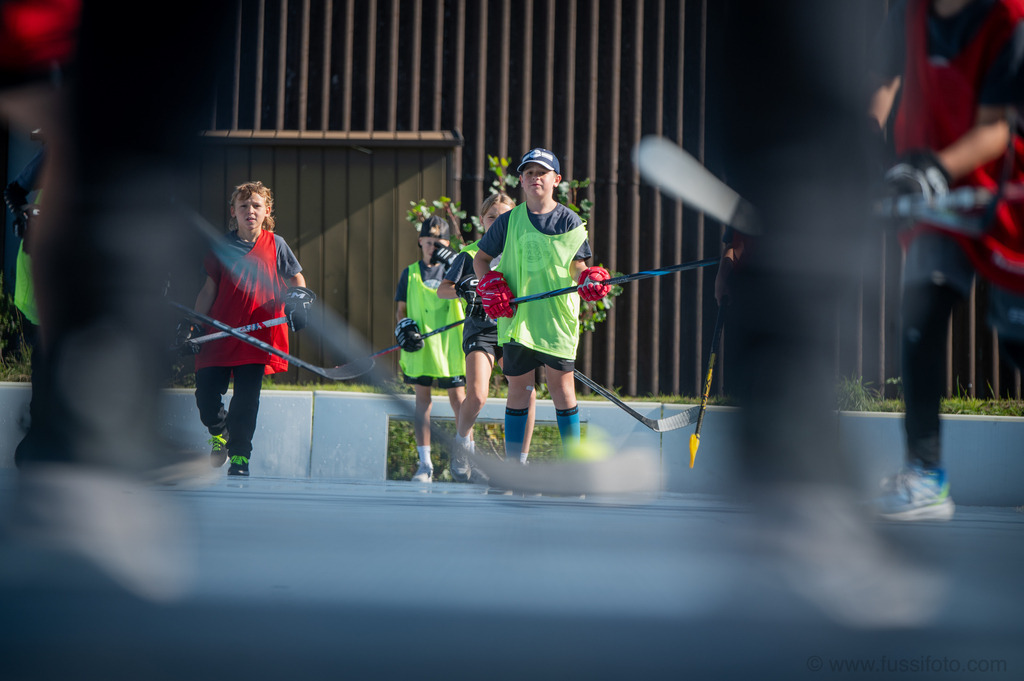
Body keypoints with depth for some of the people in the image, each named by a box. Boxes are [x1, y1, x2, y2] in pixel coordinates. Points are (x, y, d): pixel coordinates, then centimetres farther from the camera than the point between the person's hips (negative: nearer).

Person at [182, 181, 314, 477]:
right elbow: (209, 289, 11)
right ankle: (219, 433, 29)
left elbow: (297, 281, 12)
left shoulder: (275, 245, 5)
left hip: (257, 337, -2)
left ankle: (239, 457, 6)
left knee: (246, 400, -6)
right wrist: (192, 324, 5)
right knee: (205, 394, -2)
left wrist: (299, 297, -10)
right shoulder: (222, 246, 8)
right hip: (220, 333, 2)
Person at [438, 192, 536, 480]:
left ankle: (520, 462, 4)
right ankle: (462, 445, 11)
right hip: (480, 329, -2)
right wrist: (461, 289, -17)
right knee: (477, 395, -19)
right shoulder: (470, 254, 1)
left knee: (527, 395, -11)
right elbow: (442, 289, 3)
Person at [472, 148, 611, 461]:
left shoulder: (569, 220, 3)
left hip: (557, 317, -1)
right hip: (517, 317, 1)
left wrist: (589, 280, -16)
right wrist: (490, 285, -2)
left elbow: (577, 266, 5)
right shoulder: (508, 221, 6)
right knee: (518, 388, 5)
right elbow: (481, 259, 15)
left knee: (561, 386, 0)